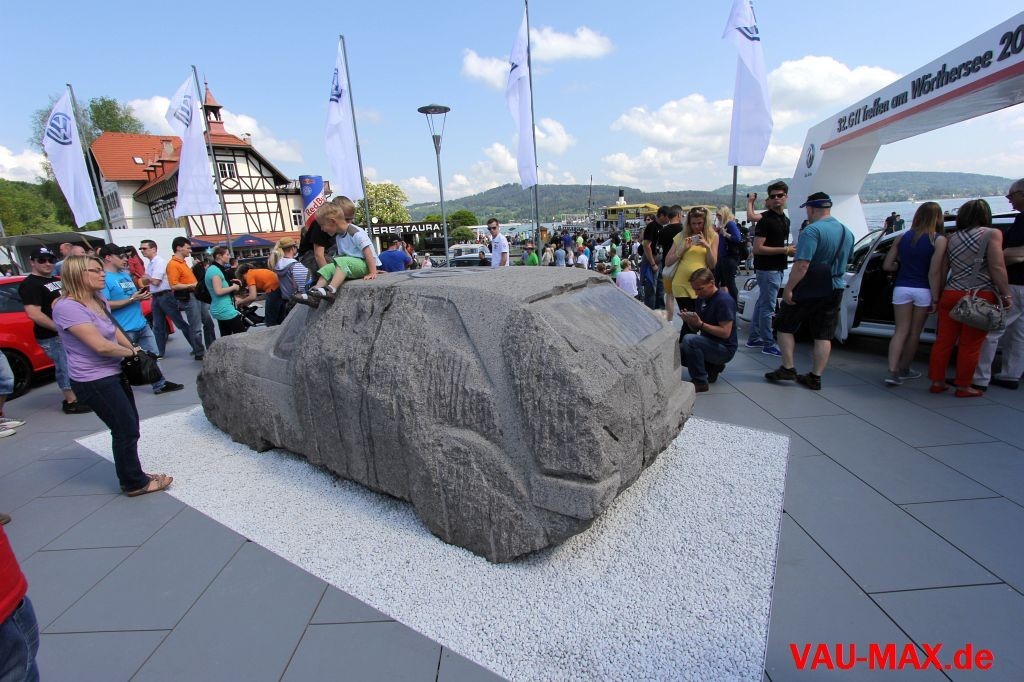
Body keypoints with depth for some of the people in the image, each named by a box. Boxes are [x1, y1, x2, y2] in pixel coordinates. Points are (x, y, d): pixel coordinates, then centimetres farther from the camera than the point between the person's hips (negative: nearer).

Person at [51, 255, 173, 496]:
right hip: (95, 381, -9)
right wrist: (132, 352, -8)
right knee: (126, 430, -1)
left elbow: (114, 329, 20)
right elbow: (101, 346, -25)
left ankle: (133, 475, 31)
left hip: (114, 374, 9)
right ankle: (135, 484, 15)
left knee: (128, 427, 17)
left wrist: (133, 349, 4)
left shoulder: (98, 301, 6)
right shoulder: (67, 307, -22)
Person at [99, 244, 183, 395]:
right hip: (124, 330, -8)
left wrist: (141, 295, 2)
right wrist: (132, 299, -20)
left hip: (142, 324, 9)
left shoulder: (126, 274, 13)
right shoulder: (103, 278, -13)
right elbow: (104, 305, -21)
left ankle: (160, 385, 26)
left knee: (153, 356, 15)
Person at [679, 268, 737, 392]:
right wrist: (689, 321, -12)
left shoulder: (724, 300, -18)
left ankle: (700, 382, -19)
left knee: (689, 339, -31)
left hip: (725, 349, -8)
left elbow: (725, 333, -23)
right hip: (708, 343, 9)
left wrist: (700, 323, -27)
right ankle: (711, 367, 9)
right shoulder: (701, 299, 7)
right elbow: (696, 328, 10)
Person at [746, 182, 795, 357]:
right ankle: (769, 345, 3)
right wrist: (785, 250, -19)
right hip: (767, 269, -9)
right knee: (768, 307, -4)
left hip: (777, 268, 9)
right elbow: (758, 248, -19)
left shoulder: (785, 219, 12)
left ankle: (754, 339, 24)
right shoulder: (766, 220, -14)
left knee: (762, 304, 14)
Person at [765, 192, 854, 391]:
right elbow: (846, 261, 22)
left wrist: (788, 289, -23)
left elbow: (802, 265, -26)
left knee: (785, 326, 9)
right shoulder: (847, 232, 10)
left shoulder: (812, 230, -17)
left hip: (809, 290, -7)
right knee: (823, 335, 8)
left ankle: (788, 368, 8)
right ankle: (815, 377, 12)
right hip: (835, 290, 7)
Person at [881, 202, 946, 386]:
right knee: (914, 333, 11)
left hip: (901, 288, 2)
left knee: (901, 331, 5)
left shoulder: (902, 237, 4)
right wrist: (935, 298, -7)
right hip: (923, 291, -2)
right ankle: (904, 370, 23)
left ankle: (893, 372, -7)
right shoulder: (939, 240, -6)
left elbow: (887, 266, 4)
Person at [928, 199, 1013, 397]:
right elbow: (997, 268, -10)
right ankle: (963, 387, 11)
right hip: (980, 297, -3)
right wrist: (1006, 295, -4)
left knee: (944, 341, 9)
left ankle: (937, 382, 14)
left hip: (951, 295, 3)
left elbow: (940, 271, 12)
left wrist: (938, 295, 20)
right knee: (970, 345, 3)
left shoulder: (952, 238, 9)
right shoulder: (992, 234, -3)